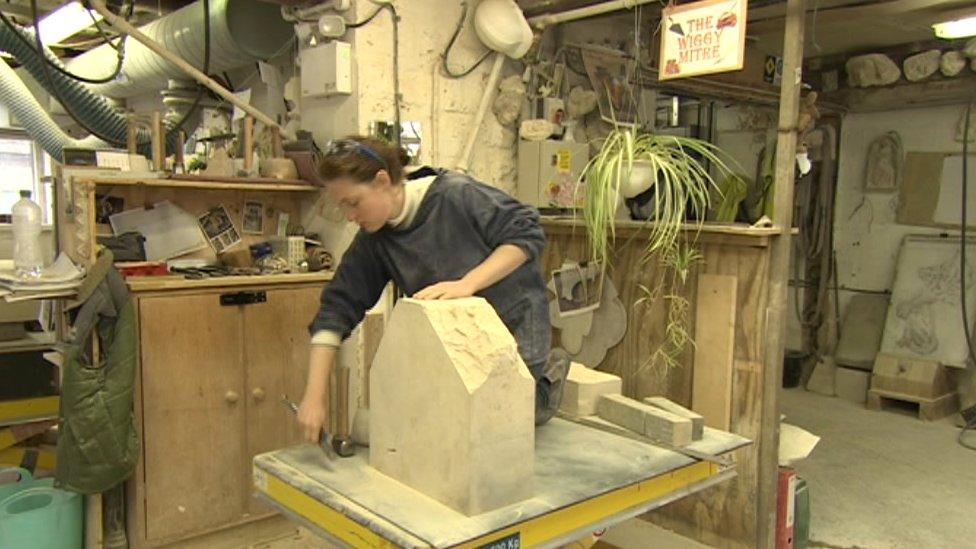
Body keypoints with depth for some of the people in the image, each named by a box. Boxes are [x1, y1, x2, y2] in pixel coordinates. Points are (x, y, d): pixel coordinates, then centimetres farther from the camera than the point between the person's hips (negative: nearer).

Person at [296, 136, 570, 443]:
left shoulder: (456, 194, -22)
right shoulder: (373, 242, -5)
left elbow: (527, 232, -20)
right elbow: (337, 308, -7)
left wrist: (467, 283, -31)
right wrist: (314, 395, -14)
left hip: (513, 325, -6)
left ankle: (546, 381, 21)